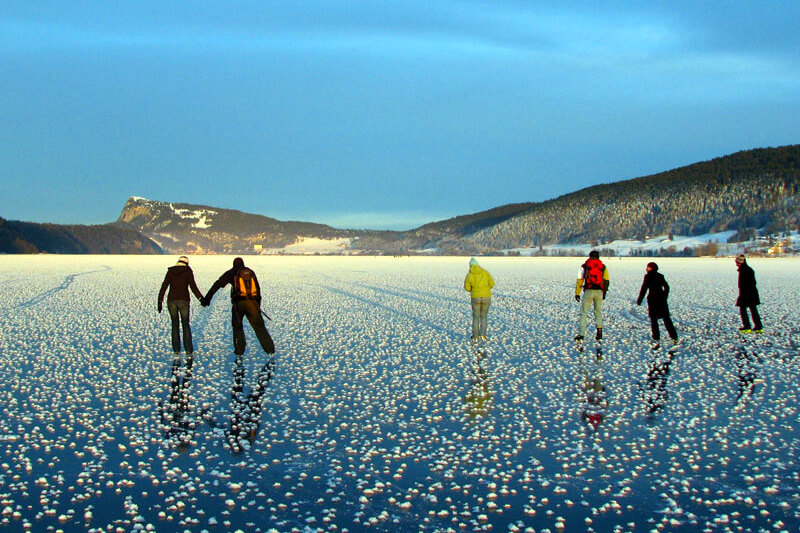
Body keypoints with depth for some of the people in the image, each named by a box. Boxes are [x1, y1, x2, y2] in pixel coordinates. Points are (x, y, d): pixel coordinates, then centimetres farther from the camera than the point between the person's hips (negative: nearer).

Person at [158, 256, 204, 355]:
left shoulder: (170, 271, 9)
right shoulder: (188, 271, 2)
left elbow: (164, 286, 4)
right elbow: (193, 286, -8)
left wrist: (160, 301, 3)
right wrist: (200, 298, -8)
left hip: (171, 301, 2)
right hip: (183, 301, -2)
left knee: (175, 325, 13)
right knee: (186, 326, 8)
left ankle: (176, 352, 7)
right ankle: (189, 352, -1)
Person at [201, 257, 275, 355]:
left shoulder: (232, 273, 13)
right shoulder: (251, 272, 21)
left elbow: (218, 284, 6)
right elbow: (258, 289, 22)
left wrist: (207, 298, 5)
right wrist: (258, 304, 28)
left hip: (239, 303, -1)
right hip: (252, 303, 2)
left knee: (237, 326, 16)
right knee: (259, 327, 3)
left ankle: (239, 350, 10)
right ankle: (270, 349, -6)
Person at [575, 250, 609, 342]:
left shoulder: (584, 266, 8)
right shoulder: (603, 267, 12)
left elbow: (579, 280, 2)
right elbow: (606, 281, 8)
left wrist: (577, 293, 3)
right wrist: (604, 293, 16)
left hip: (588, 291, -2)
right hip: (599, 291, 2)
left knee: (584, 312, 4)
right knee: (598, 312, 15)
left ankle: (581, 334, -3)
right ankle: (599, 333, 4)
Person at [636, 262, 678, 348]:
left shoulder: (648, 276, -7)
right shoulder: (660, 276, 9)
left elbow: (644, 289, -10)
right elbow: (667, 287, 16)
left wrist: (639, 300, -3)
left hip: (652, 299, -5)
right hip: (662, 299, 5)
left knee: (653, 320, 1)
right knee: (666, 319, 13)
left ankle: (656, 341, -8)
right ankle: (674, 338, 16)